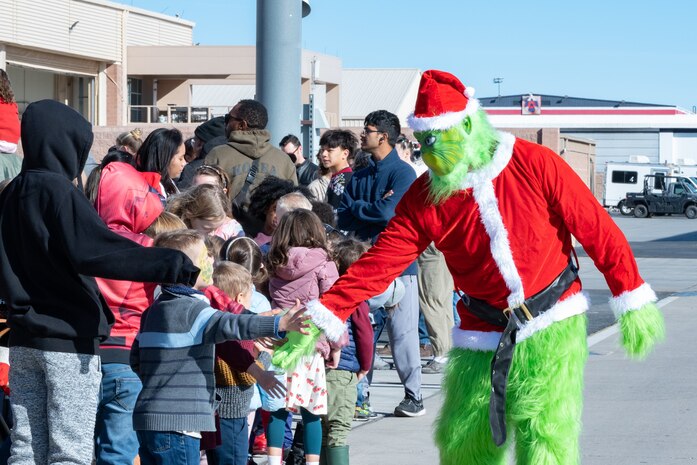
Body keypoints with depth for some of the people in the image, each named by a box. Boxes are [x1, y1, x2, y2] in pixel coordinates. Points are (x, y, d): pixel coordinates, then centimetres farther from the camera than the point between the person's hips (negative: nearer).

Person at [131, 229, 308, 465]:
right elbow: (230, 325, -30)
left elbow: (136, 358, 21)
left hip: (149, 419, 9)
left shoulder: (153, 311, 15)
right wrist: (280, 324, -40)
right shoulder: (191, 310, -14)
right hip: (176, 422, -9)